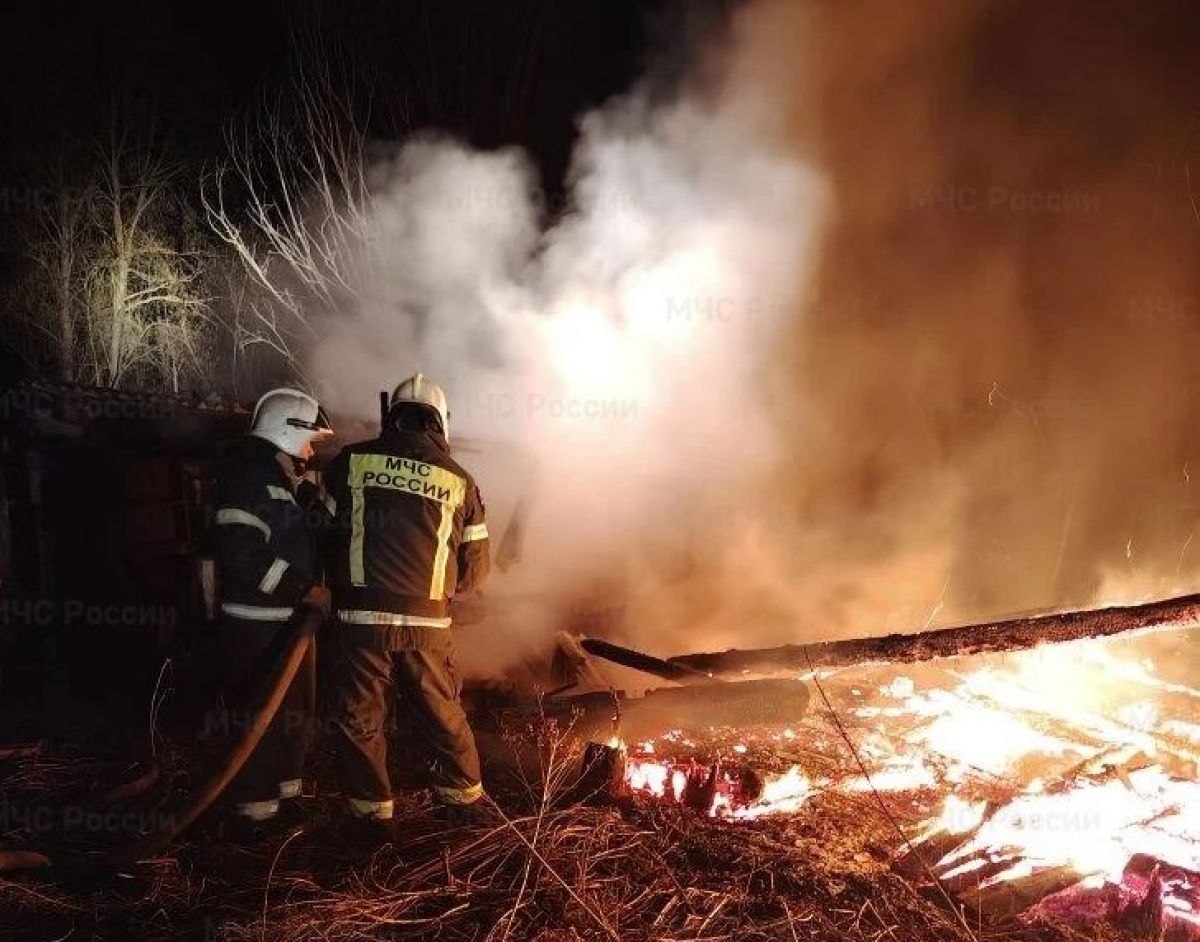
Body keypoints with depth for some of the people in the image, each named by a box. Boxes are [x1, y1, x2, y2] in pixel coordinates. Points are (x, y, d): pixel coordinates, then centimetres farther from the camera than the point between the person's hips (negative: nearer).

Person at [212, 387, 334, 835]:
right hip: (258, 621, -10)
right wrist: (302, 587, -21)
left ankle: (285, 789, 33)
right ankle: (255, 811, 5)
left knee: (296, 709, 19)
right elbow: (243, 553, -25)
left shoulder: (287, 479, 16)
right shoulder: (249, 475, -16)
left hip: (289, 616, 10)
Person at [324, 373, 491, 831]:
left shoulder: (351, 461, 0)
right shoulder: (458, 480, 3)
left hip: (360, 618, -1)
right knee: (442, 713, 18)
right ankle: (464, 797, 33)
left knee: (359, 717, 14)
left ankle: (372, 811, 23)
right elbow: (475, 568, 6)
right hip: (427, 623, 2)